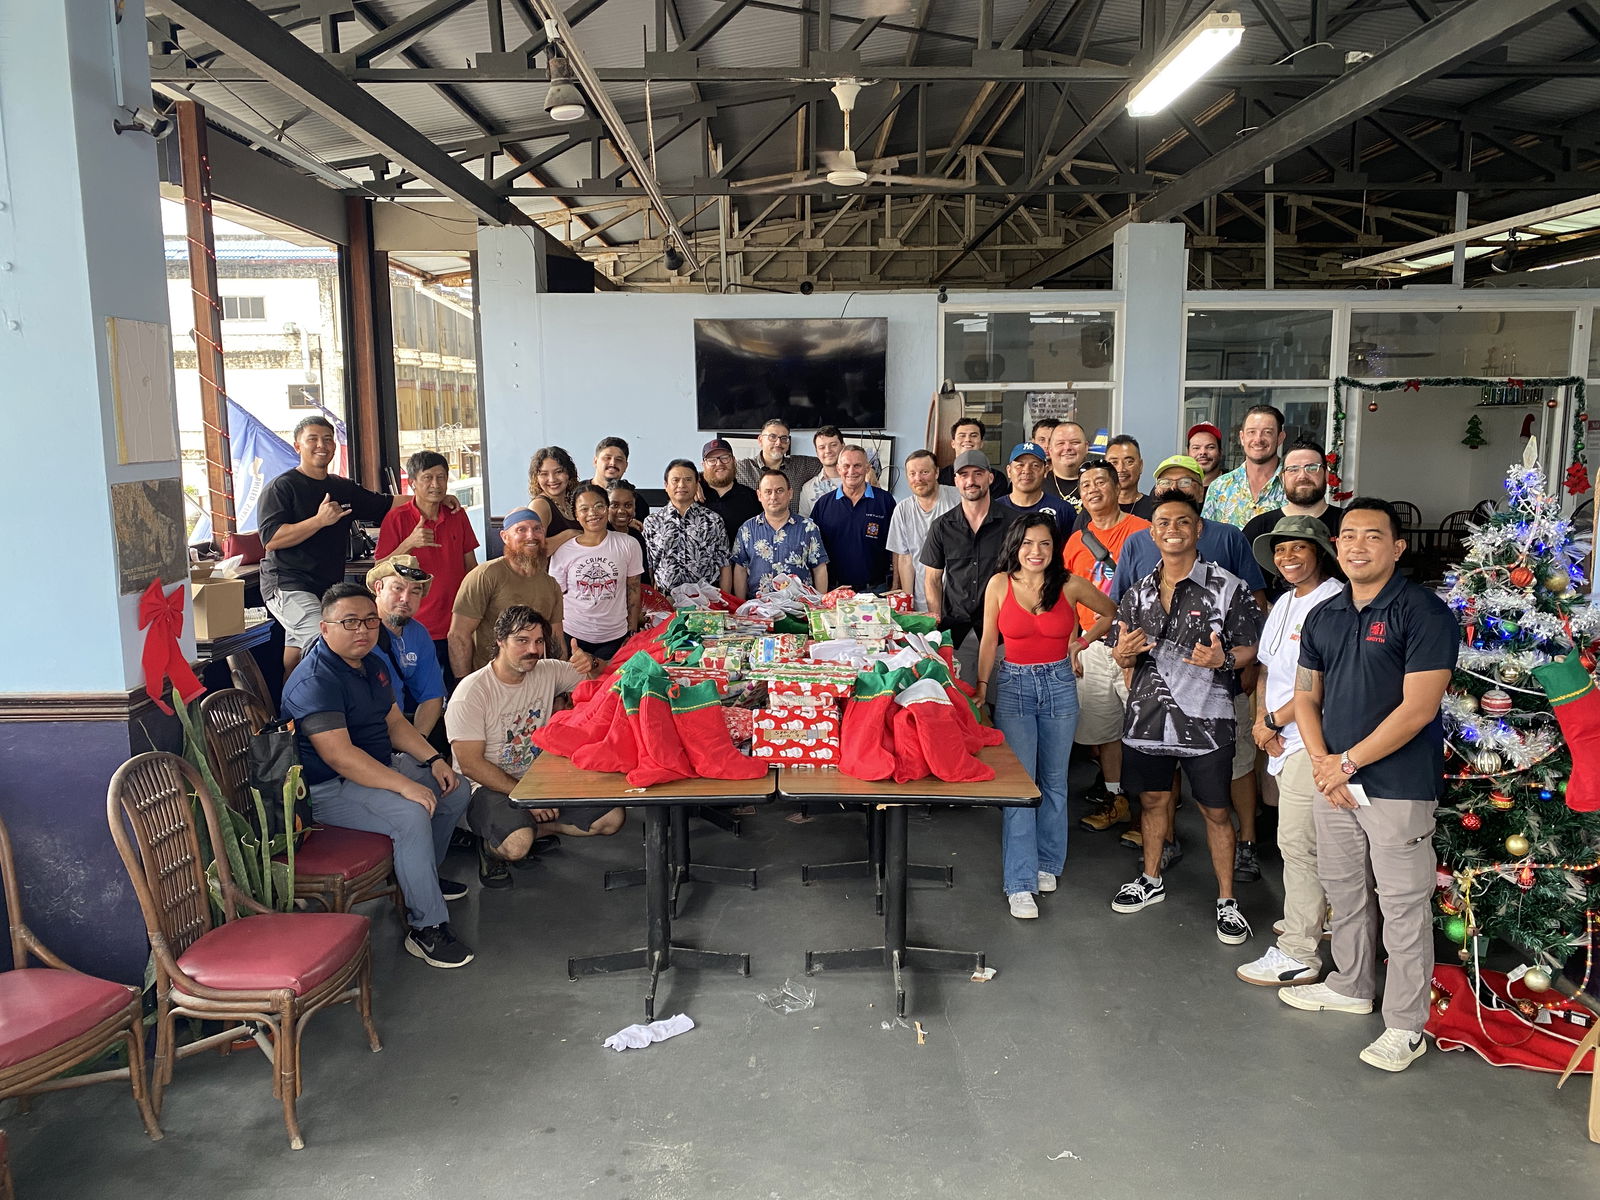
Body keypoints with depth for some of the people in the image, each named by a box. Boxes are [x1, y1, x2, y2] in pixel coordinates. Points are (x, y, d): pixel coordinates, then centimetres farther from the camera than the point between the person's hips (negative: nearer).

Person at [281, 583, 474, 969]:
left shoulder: (373, 665, 8)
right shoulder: (314, 681, -24)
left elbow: (395, 722, 16)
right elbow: (339, 755, -31)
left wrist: (434, 760, 2)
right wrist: (405, 785, -33)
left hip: (379, 767, 10)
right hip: (328, 790, -10)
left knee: (455, 790, 11)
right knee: (411, 814, -31)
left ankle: (424, 875, 30)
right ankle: (426, 929, -22)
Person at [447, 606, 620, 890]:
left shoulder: (548, 672, 0)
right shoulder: (472, 693, -16)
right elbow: (470, 763, -17)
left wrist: (591, 664, -16)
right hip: (487, 787, -6)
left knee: (612, 818, -7)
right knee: (516, 844, -35)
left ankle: (533, 829, 5)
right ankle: (491, 844, 1)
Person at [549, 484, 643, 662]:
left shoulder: (628, 545, -2)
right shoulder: (563, 552, -2)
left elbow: (633, 591, 4)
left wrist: (633, 633, 5)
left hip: (615, 637, 0)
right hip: (573, 636, 0)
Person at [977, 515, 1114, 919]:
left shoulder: (1071, 585, -4)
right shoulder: (999, 584, -4)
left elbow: (1109, 613, 13)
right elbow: (989, 639, 4)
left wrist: (1082, 641, 4)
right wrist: (981, 684, 3)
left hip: (1060, 685, 2)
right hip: (1014, 685, -1)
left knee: (1054, 781, 12)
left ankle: (1047, 863, 29)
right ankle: (1020, 884, -3)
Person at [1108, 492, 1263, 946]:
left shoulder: (1227, 588, -6)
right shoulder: (1138, 593, 7)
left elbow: (1253, 646, -3)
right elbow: (1123, 657, 14)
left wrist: (1223, 659, -24)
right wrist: (1123, 652, -10)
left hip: (1205, 718, -4)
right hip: (1148, 715, 4)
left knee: (1216, 810, 6)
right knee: (1153, 798, 17)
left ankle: (1227, 900, 21)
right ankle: (1151, 881, 36)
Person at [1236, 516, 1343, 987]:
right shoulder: (1284, 603, 15)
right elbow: (1266, 666, 17)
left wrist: (1275, 721, -12)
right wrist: (1261, 718, 2)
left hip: (1310, 738, -9)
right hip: (1283, 736, 9)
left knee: (1298, 843, -6)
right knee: (1297, 840, 18)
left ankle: (1298, 954, 2)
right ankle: (1310, 917, 33)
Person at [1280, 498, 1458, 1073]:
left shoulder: (1424, 612, -12)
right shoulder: (1323, 617, 9)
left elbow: (1418, 708, -18)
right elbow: (1306, 697, 11)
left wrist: (1348, 762, -14)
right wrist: (1321, 763, -4)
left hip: (1398, 786, -6)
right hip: (1333, 780, 7)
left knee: (1403, 906, 2)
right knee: (1343, 890, 19)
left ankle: (1406, 1025, 14)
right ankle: (1351, 986, 37)